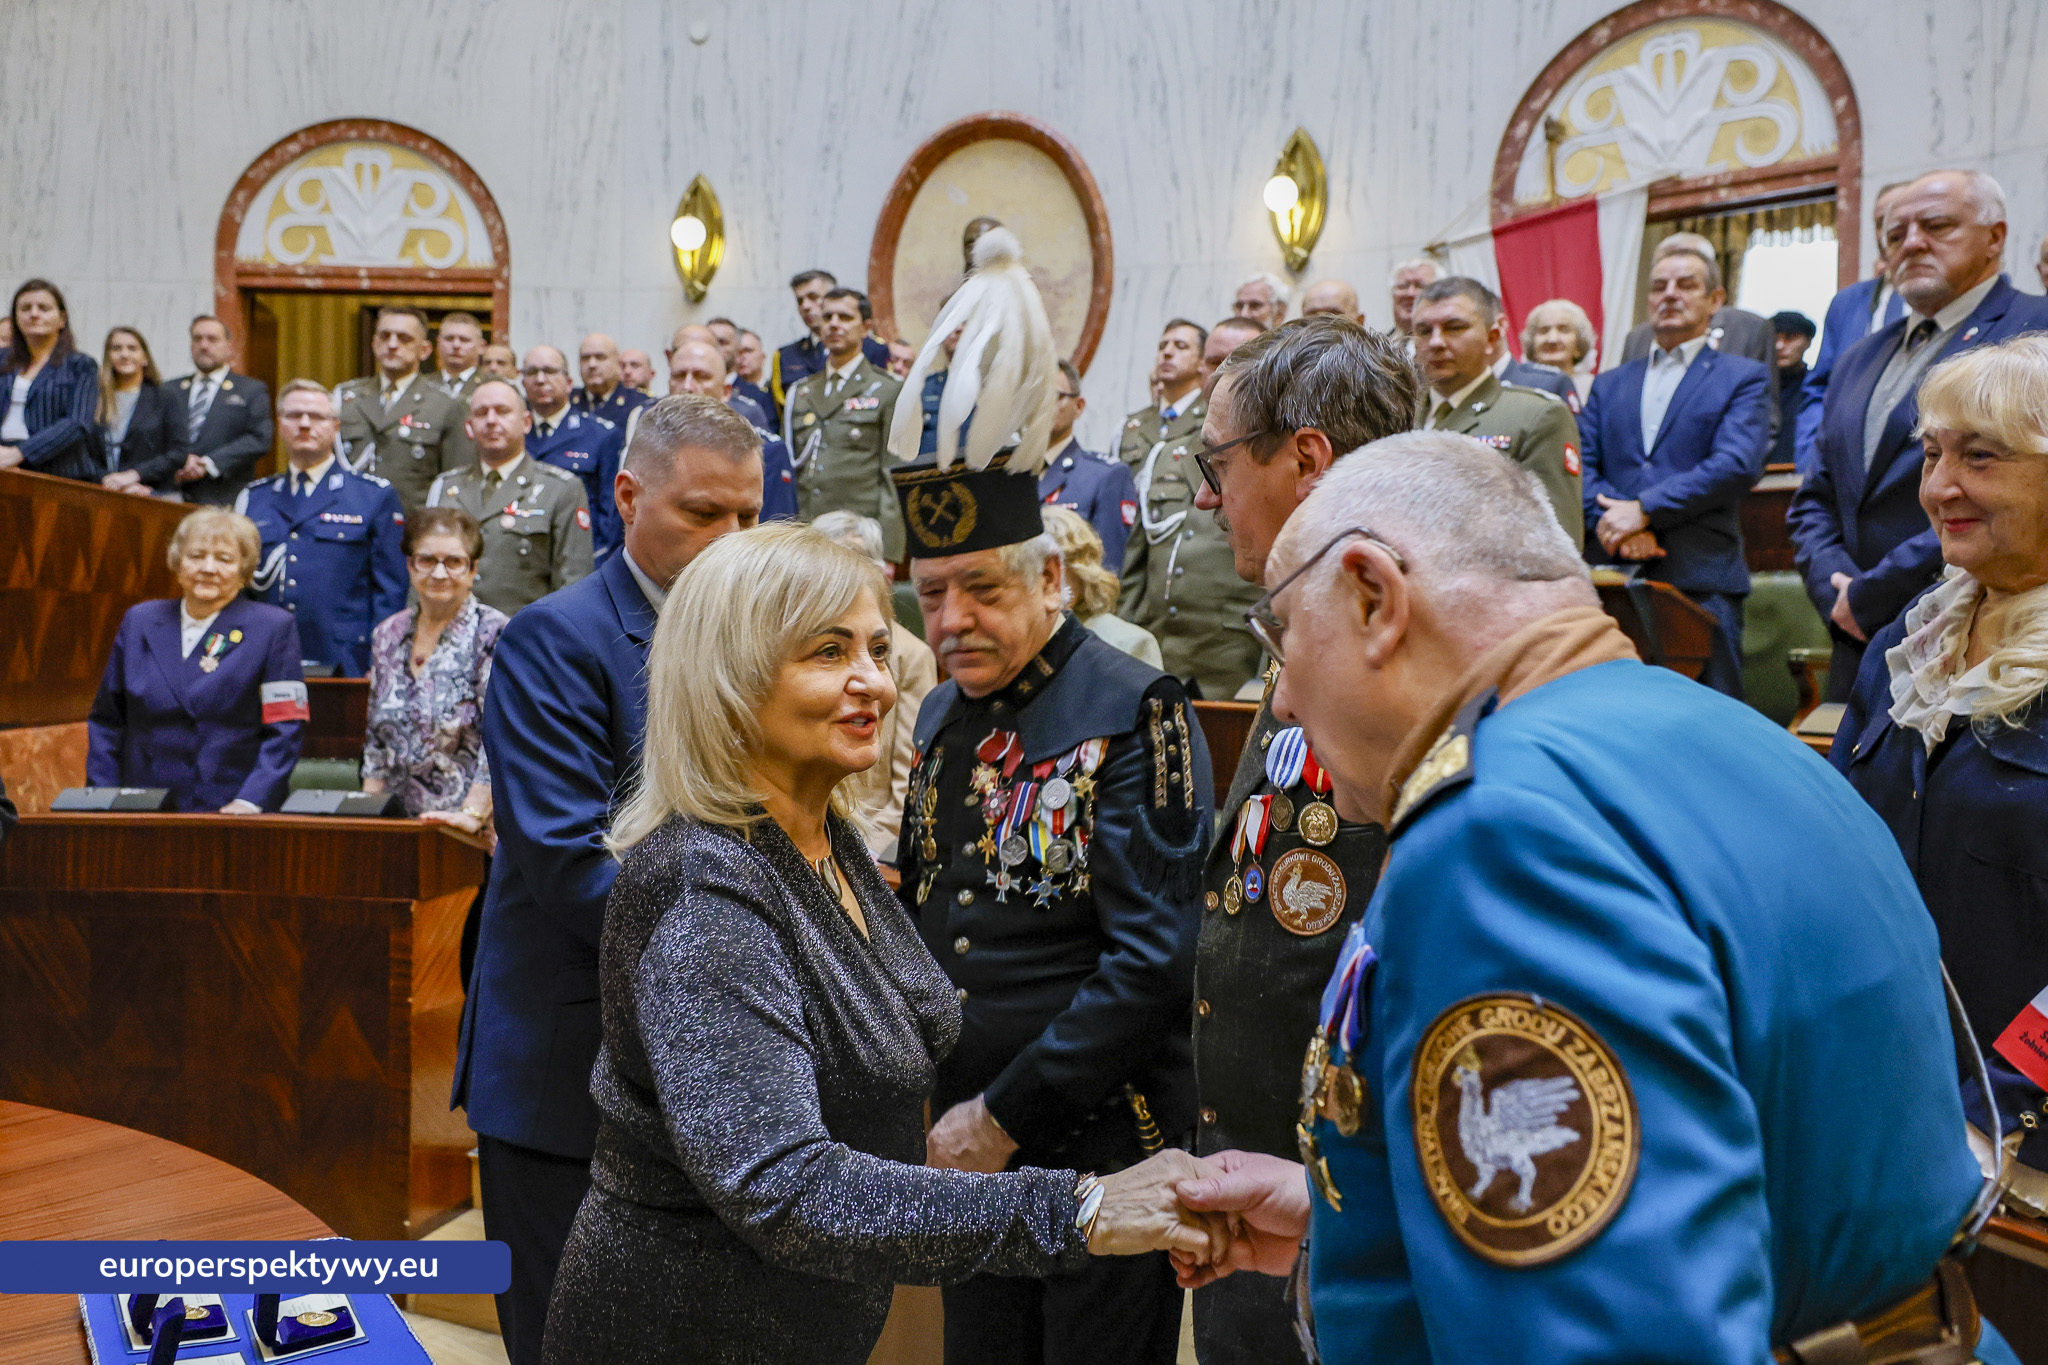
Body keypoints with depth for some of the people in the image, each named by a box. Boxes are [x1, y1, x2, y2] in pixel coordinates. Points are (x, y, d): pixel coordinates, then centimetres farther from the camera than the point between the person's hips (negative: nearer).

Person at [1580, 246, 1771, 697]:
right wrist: (1617, 526, -10)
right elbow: (1582, 465, 9)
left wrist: (1644, 510, -13)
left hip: (1702, 581, -3)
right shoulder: (1609, 384, 21)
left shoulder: (1743, 378, 9)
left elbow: (1737, 465, -7)